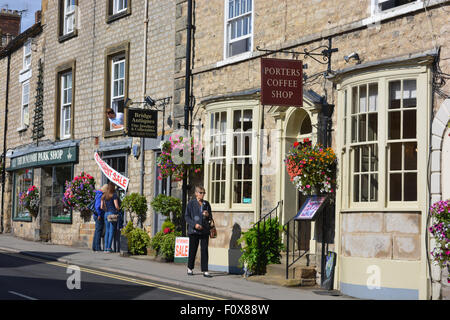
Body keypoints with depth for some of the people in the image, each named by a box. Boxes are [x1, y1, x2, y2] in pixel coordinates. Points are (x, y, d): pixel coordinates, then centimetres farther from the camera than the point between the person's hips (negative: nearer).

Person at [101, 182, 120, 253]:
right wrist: (119, 210, 7)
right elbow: (116, 206, -12)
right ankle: (109, 248, -5)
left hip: (106, 214, 6)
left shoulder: (104, 196, 9)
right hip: (113, 214, -6)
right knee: (111, 231, -2)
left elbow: (101, 207, 9)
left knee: (107, 231, 10)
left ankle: (106, 248, 8)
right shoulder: (114, 195, -8)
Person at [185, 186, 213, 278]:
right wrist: (195, 224, -15)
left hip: (205, 231, 3)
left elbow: (210, 217, 18)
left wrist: (208, 215, -6)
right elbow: (186, 217, -3)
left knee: (204, 250, -2)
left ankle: (205, 271, -1)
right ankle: (190, 268, 23)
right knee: (193, 250, 4)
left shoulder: (206, 204, 10)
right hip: (194, 231, -3)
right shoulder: (191, 203, -1)